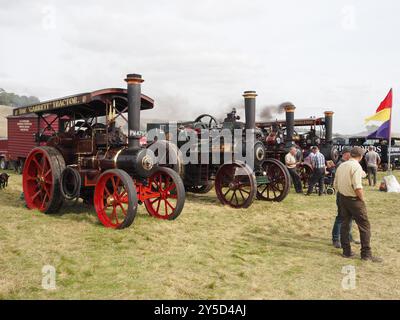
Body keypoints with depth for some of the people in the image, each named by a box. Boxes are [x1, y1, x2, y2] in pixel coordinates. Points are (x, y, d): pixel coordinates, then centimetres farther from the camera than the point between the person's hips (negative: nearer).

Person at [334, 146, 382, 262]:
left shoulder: (341, 166, 7)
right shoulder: (356, 166, -17)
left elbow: (336, 184, 11)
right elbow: (357, 187, -24)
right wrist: (362, 199, -11)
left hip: (342, 198, 8)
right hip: (354, 199, -8)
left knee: (344, 225, 13)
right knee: (365, 226, 2)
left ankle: (346, 251, 19)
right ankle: (366, 254, 5)